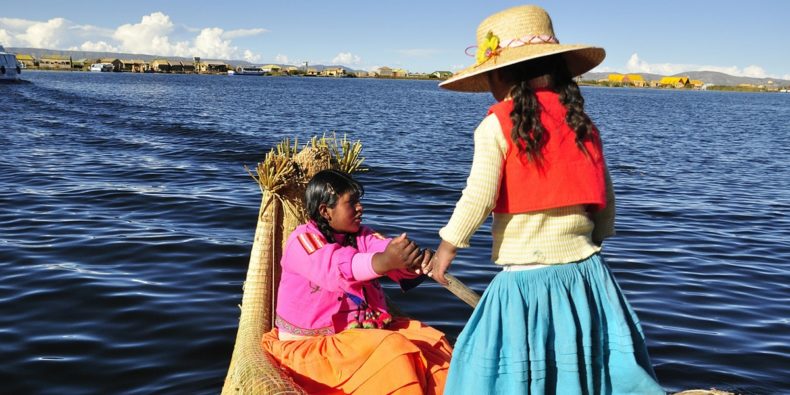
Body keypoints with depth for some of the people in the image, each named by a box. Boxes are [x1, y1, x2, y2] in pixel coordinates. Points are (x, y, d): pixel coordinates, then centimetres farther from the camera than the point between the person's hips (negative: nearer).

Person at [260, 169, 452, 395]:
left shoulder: (361, 236, 11)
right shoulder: (302, 240, -11)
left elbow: (386, 249, -10)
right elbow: (335, 266, -32)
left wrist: (417, 259, -34)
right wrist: (385, 261, -50)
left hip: (365, 332, 7)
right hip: (315, 346, -7)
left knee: (431, 342, -7)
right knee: (392, 352, -28)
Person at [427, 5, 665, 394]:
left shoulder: (497, 125, -7)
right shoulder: (582, 122, 10)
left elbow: (479, 197, -13)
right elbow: (607, 201, 13)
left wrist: (447, 247, 0)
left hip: (525, 277, -5)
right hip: (584, 272, 6)